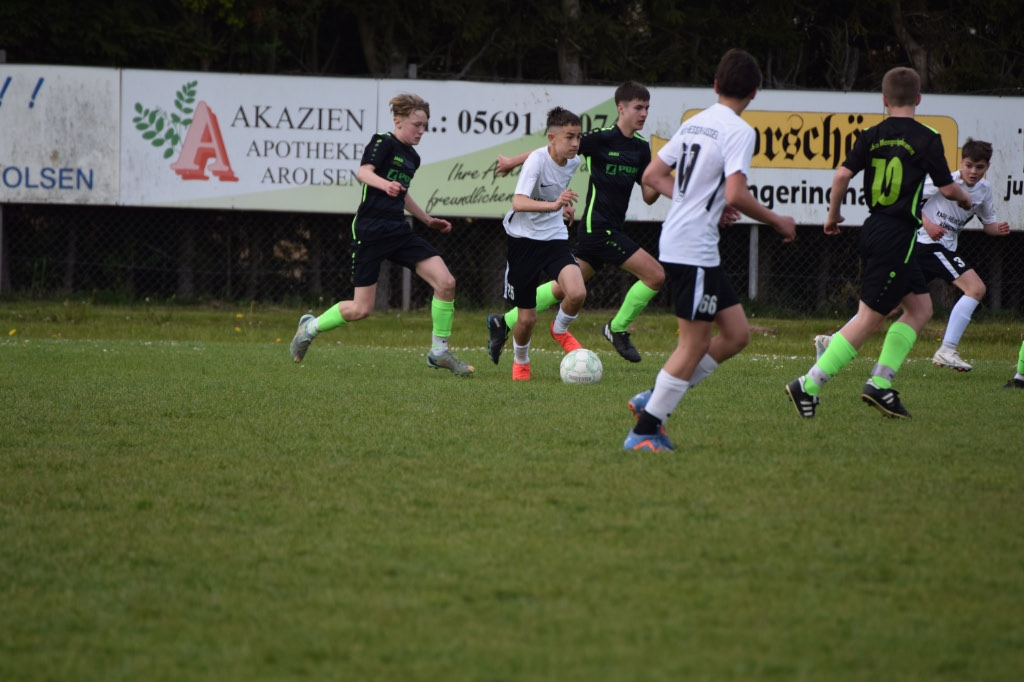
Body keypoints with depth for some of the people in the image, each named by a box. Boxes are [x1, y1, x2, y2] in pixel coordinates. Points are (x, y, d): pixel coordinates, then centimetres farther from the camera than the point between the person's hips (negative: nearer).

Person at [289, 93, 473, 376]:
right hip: (370, 233, -7)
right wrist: (384, 183, -45)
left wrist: (428, 220, 36)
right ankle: (310, 327, 22)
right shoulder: (383, 143, -8)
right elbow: (363, 172, -25)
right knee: (361, 309, -5)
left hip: (398, 232, 7)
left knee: (446, 282, -9)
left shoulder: (412, 157, 16)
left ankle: (439, 352, 2)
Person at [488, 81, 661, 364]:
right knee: (654, 275, -12)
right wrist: (513, 162, 4)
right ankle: (618, 329, 3)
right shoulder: (601, 138, -11)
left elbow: (648, 196, 11)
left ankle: (505, 322, 20)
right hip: (598, 227, -8)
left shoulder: (641, 148, 10)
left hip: (610, 230, 8)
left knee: (566, 287, 13)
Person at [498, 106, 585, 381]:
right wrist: (553, 205, -50)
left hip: (555, 237, 4)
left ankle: (560, 329, 10)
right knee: (527, 318, 0)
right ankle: (520, 362, 32)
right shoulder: (537, 160, -22)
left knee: (577, 293, -24)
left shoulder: (573, 162, -3)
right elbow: (518, 203, -36)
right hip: (524, 238, -4)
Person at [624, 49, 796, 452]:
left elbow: (652, 176, 17)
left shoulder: (694, 123, 14)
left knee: (736, 334, 12)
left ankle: (654, 401, 14)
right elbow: (736, 194, -22)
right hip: (694, 249, -9)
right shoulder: (739, 131, -12)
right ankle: (645, 431, -1)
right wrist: (777, 222, -9)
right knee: (694, 345, -3)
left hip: (675, 245, 9)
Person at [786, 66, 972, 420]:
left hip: (872, 231, 7)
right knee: (869, 318, -4)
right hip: (897, 236, -7)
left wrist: (833, 214, 12)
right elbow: (947, 187, -7)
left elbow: (842, 175, -3)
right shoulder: (926, 139, -8)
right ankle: (808, 386, -6)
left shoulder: (871, 136, 5)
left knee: (920, 308, 16)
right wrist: (964, 198, 16)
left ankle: (880, 383, 9)